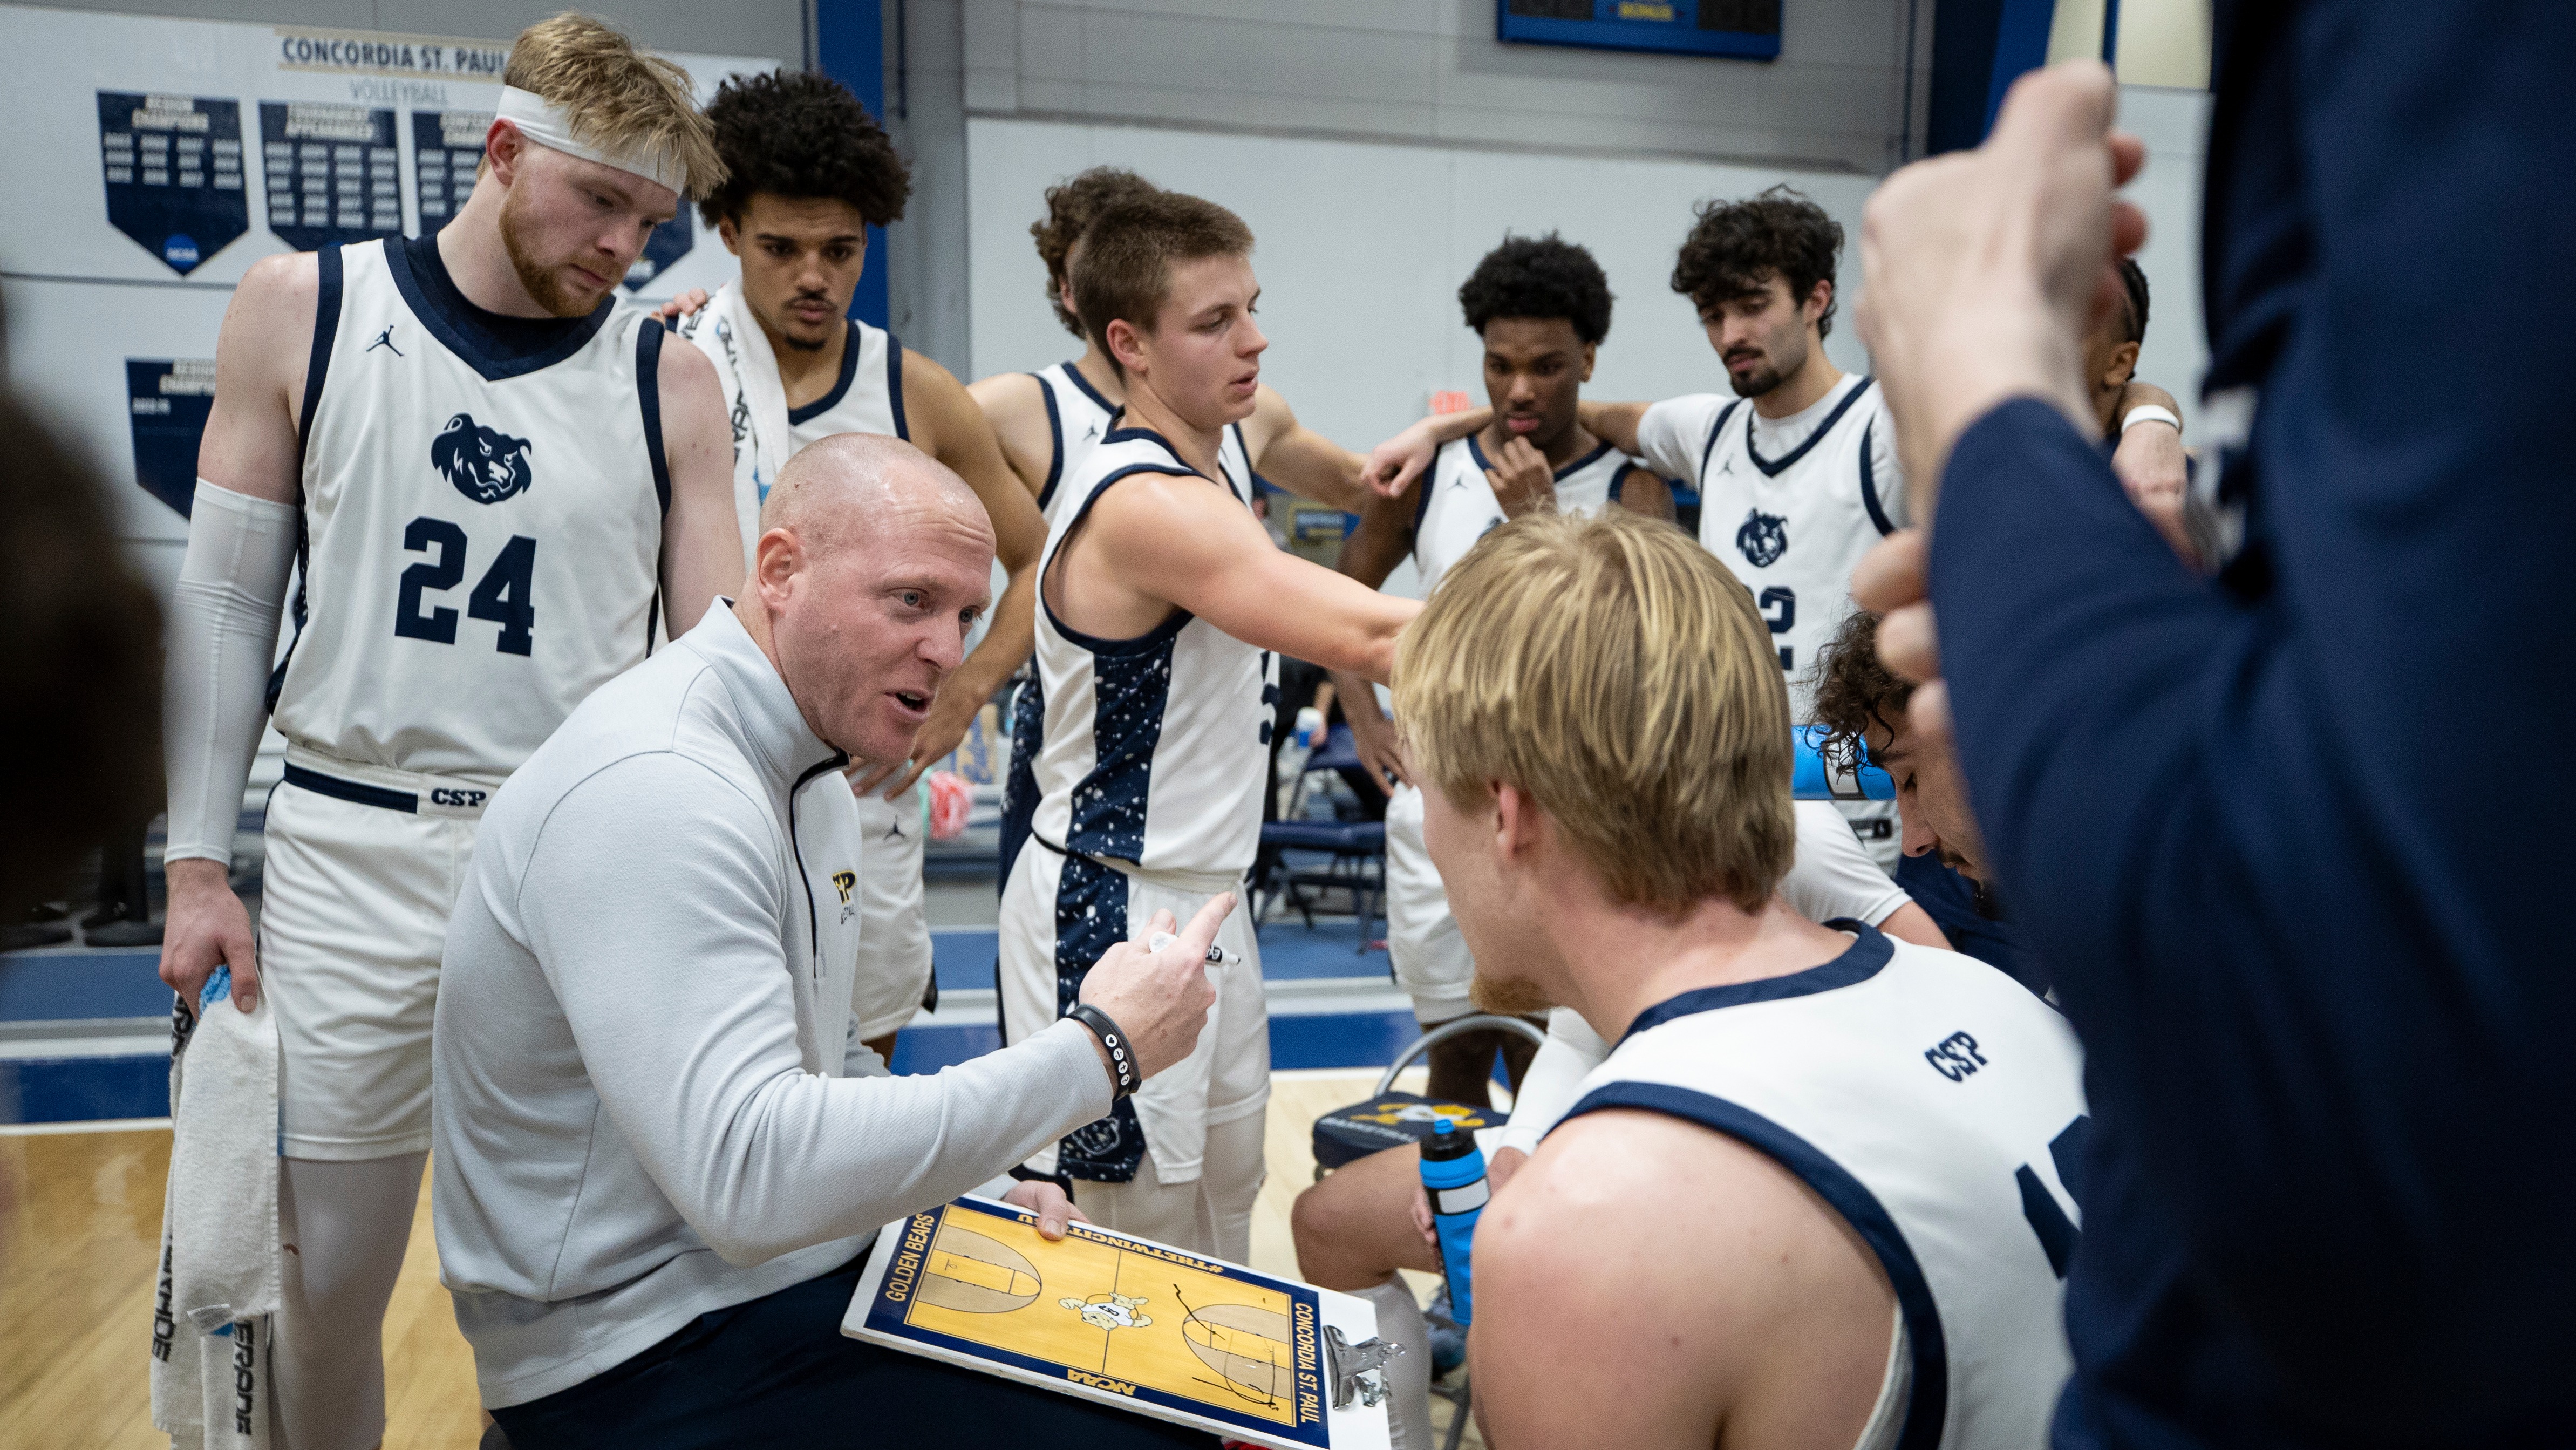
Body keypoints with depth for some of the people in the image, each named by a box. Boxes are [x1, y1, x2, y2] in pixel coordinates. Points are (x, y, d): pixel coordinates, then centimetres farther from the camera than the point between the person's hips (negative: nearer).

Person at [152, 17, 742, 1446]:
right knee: (322, 1285, 11)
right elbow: (224, 603, 6)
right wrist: (197, 864, 3)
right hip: (347, 857, 1)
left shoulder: (667, 383, 1)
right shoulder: (298, 311, 2)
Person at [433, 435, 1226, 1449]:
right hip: (647, 1359, -9)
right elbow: (749, 1178, -33)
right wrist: (1096, 1051, -29)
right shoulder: (655, 791, -24)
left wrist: (977, 1188, 3)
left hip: (796, 1267, 9)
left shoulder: (812, 775, 9)